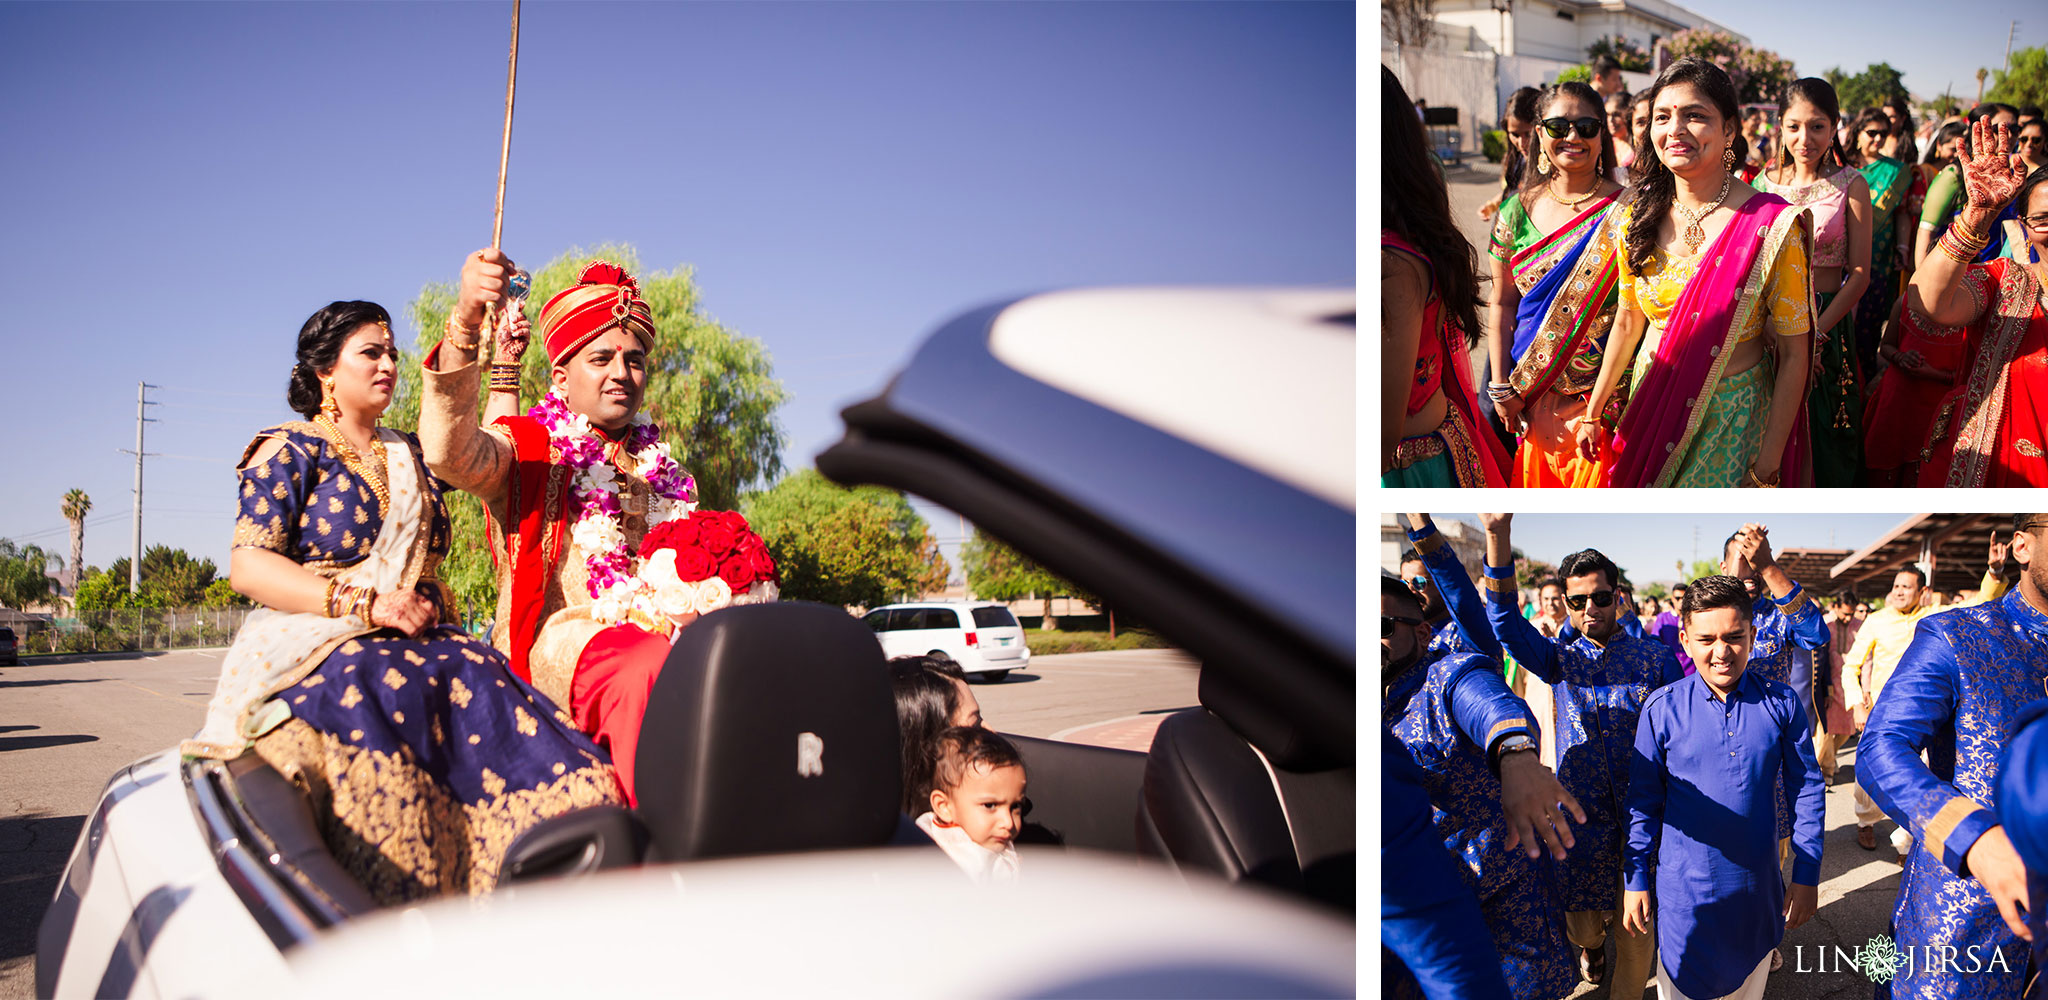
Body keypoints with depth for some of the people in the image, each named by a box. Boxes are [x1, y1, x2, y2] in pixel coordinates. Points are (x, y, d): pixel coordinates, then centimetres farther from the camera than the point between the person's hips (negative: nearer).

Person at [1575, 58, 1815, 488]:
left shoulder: (1772, 227, -18)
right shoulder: (1638, 217, -3)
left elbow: (1794, 356, -15)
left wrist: (1768, 466, -17)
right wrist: (1594, 411, 12)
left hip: (1732, 418, -4)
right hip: (1652, 401, 4)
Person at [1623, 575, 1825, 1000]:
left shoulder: (1782, 704, -6)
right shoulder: (1662, 708, -8)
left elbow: (1807, 791, 2)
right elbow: (1643, 802, -1)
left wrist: (1807, 876, 1)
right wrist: (1636, 879, 0)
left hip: (1758, 890, 1)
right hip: (1683, 890, -1)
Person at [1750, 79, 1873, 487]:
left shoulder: (1851, 185, -6)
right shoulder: (1766, 181, 3)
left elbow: (1860, 274, -8)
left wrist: (1816, 332, -19)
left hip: (1828, 325, -3)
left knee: (1824, 446, 8)